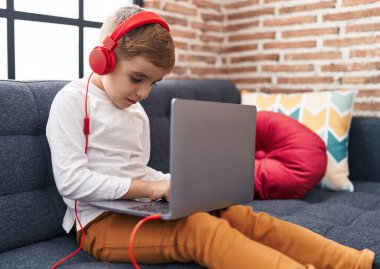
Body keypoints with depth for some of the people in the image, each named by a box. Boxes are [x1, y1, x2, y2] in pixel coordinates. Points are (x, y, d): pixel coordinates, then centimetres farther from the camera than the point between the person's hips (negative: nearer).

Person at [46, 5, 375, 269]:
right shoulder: (71, 101, -8)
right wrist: (147, 188, -20)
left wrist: (173, 182, -2)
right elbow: (71, 181, -17)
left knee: (240, 215, -15)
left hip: (140, 209, 7)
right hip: (101, 222, -7)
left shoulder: (137, 113, 15)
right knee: (200, 227, -33)